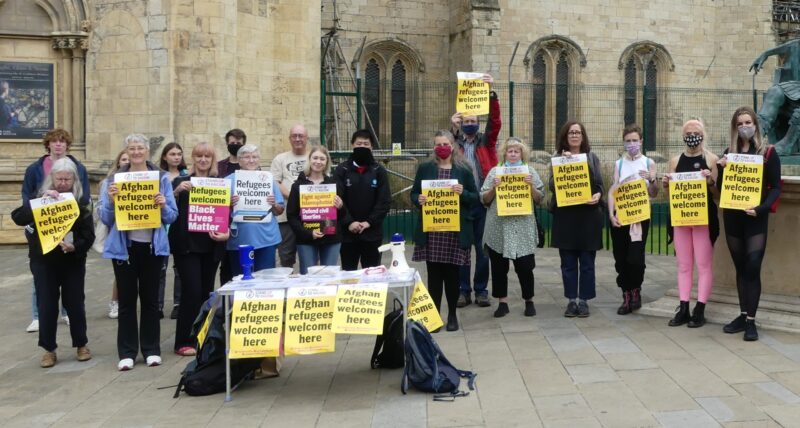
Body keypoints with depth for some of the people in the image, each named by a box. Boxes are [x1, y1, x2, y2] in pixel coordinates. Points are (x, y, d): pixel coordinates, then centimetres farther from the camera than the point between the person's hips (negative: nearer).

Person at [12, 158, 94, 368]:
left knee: (74, 303, 7)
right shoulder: (41, 198, -1)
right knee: (46, 305, 2)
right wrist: (41, 201, -27)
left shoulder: (80, 203, -3)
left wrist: (75, 247, -26)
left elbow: (89, 236, -6)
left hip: (73, 261, 0)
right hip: (43, 261, 0)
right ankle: (49, 349, 13)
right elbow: (17, 217, -16)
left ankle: (81, 345, 22)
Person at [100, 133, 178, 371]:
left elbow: (172, 216, 2)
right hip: (124, 246, 0)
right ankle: (127, 352, 11)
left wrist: (163, 205, -18)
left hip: (152, 245, 0)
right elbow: (105, 218, 1)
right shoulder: (115, 179, 2)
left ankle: (151, 350, 17)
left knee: (150, 298, 8)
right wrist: (111, 201, -18)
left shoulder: (161, 178, 2)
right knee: (127, 299, 4)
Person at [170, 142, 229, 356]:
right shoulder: (181, 182, 2)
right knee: (192, 291, -9)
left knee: (207, 292, 8)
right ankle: (184, 342, -1)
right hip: (187, 245, -3)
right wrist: (177, 191, -19)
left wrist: (226, 233, -9)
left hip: (211, 246, 3)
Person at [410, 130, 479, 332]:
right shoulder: (425, 168, 7)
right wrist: (419, 200, -12)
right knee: (434, 273, 3)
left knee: (452, 273, 6)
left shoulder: (464, 169, 5)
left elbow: (475, 197, 6)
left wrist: (463, 193, -14)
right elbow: (414, 193, 10)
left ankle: (452, 315, 20)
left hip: (456, 230, -1)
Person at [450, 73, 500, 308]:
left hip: (483, 202, 0)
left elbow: (495, 121, -7)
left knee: (483, 248, 5)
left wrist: (491, 93, -18)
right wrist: (452, 129, -25)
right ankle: (463, 290, 13)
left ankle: (481, 290, 13)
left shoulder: (486, 141, 8)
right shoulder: (454, 143, 7)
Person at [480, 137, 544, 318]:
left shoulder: (530, 171, 7)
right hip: (498, 228, 1)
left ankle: (529, 301, 16)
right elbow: (484, 199, 6)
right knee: (499, 266, 5)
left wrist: (531, 186, -11)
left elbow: (539, 199, 5)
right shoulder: (495, 171, 7)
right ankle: (503, 302, 16)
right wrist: (493, 188, -11)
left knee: (525, 266, 0)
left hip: (523, 229, -1)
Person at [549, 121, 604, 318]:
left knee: (587, 261, 3)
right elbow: (552, 186, -3)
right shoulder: (558, 158, 5)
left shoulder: (592, 157, 7)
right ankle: (572, 300, 13)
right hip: (565, 215, 0)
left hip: (588, 215, 0)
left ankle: (584, 300, 12)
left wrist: (597, 195, -17)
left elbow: (599, 184, 5)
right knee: (568, 262, 5)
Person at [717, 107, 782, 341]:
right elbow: (721, 188, 10)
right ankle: (743, 315, 16)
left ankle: (751, 321, -6)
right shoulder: (729, 152, 8)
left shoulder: (768, 152, -2)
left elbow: (775, 187, -4)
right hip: (732, 217, 4)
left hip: (755, 218, -4)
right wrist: (722, 169, -8)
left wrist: (762, 208, -19)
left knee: (752, 268, -10)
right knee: (740, 268, 9)